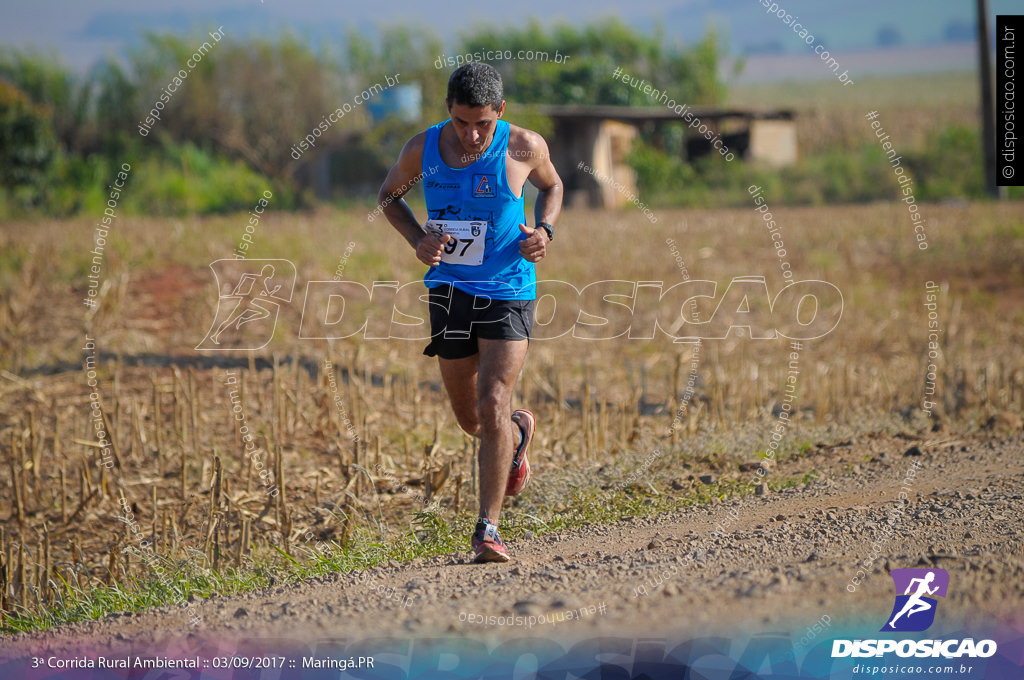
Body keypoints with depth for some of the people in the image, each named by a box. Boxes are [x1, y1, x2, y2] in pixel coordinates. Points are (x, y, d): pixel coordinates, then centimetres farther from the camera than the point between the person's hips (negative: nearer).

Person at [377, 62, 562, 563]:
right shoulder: (422, 150, -6)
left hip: (507, 293, -3)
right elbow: (389, 195, 13)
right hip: (449, 290, 3)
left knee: (492, 408, -16)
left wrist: (544, 230, -9)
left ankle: (488, 529, -10)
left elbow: (551, 187, 12)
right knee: (470, 420, 12)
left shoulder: (524, 148, -10)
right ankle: (518, 432, 49)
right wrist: (417, 240, -6)